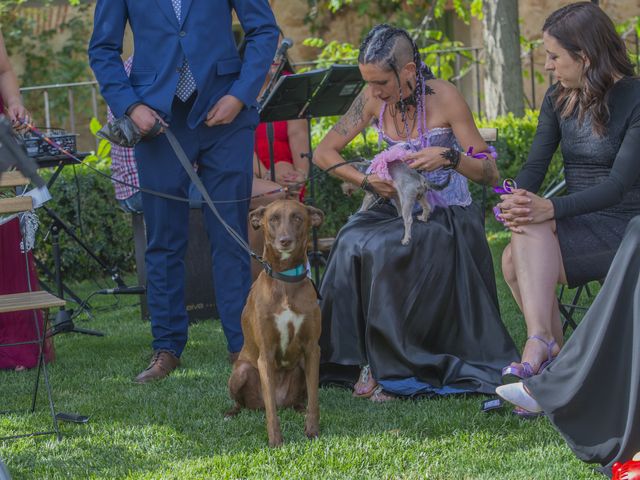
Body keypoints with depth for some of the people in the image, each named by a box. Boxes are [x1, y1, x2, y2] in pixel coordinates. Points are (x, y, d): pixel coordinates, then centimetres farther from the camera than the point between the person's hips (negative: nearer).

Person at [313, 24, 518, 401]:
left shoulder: (443, 97, -12)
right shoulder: (374, 99, 0)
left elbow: (490, 173, -10)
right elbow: (324, 152, 5)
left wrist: (450, 157, -29)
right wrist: (368, 181, -11)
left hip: (449, 215, -4)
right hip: (400, 210, 4)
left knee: (384, 250, -34)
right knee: (352, 246, -29)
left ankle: (391, 368, -24)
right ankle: (364, 359, -21)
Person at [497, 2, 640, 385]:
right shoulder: (558, 100, 11)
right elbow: (536, 164, 2)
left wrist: (552, 209, -33)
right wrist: (516, 200, -22)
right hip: (577, 226, 6)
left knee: (532, 231, -31)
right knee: (515, 261, -27)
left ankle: (539, 345, -37)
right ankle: (552, 354, -24)